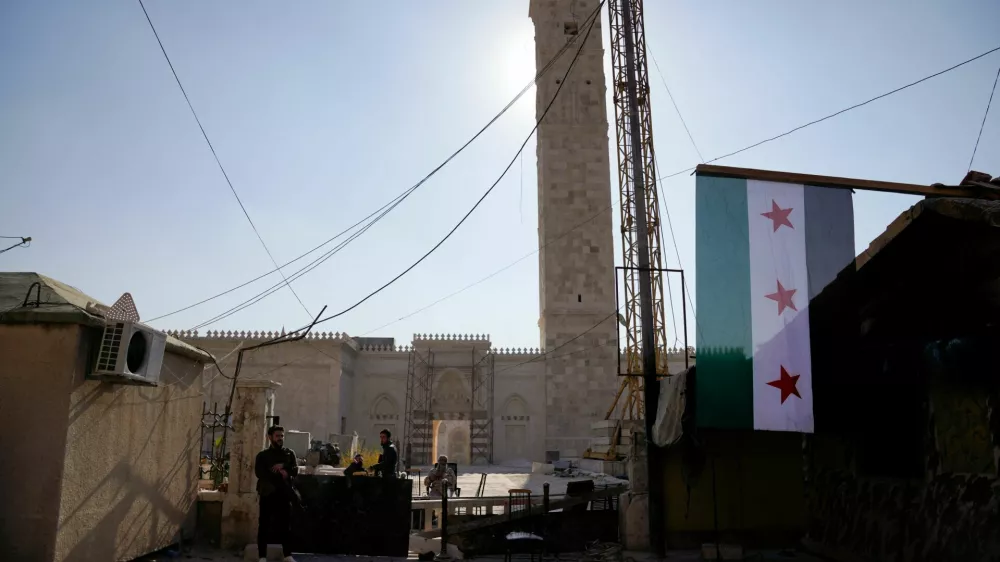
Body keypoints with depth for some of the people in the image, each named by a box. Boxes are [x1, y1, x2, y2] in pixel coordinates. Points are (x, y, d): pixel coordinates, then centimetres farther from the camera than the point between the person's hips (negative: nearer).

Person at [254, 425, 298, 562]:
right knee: (264, 525, 0)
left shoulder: (289, 453, 12)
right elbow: (259, 473, -10)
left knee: (286, 525, 4)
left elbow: (295, 471, 1)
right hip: (268, 493, -2)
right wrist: (279, 474, -14)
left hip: (284, 493, 2)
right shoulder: (262, 455, 4)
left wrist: (283, 466, -15)